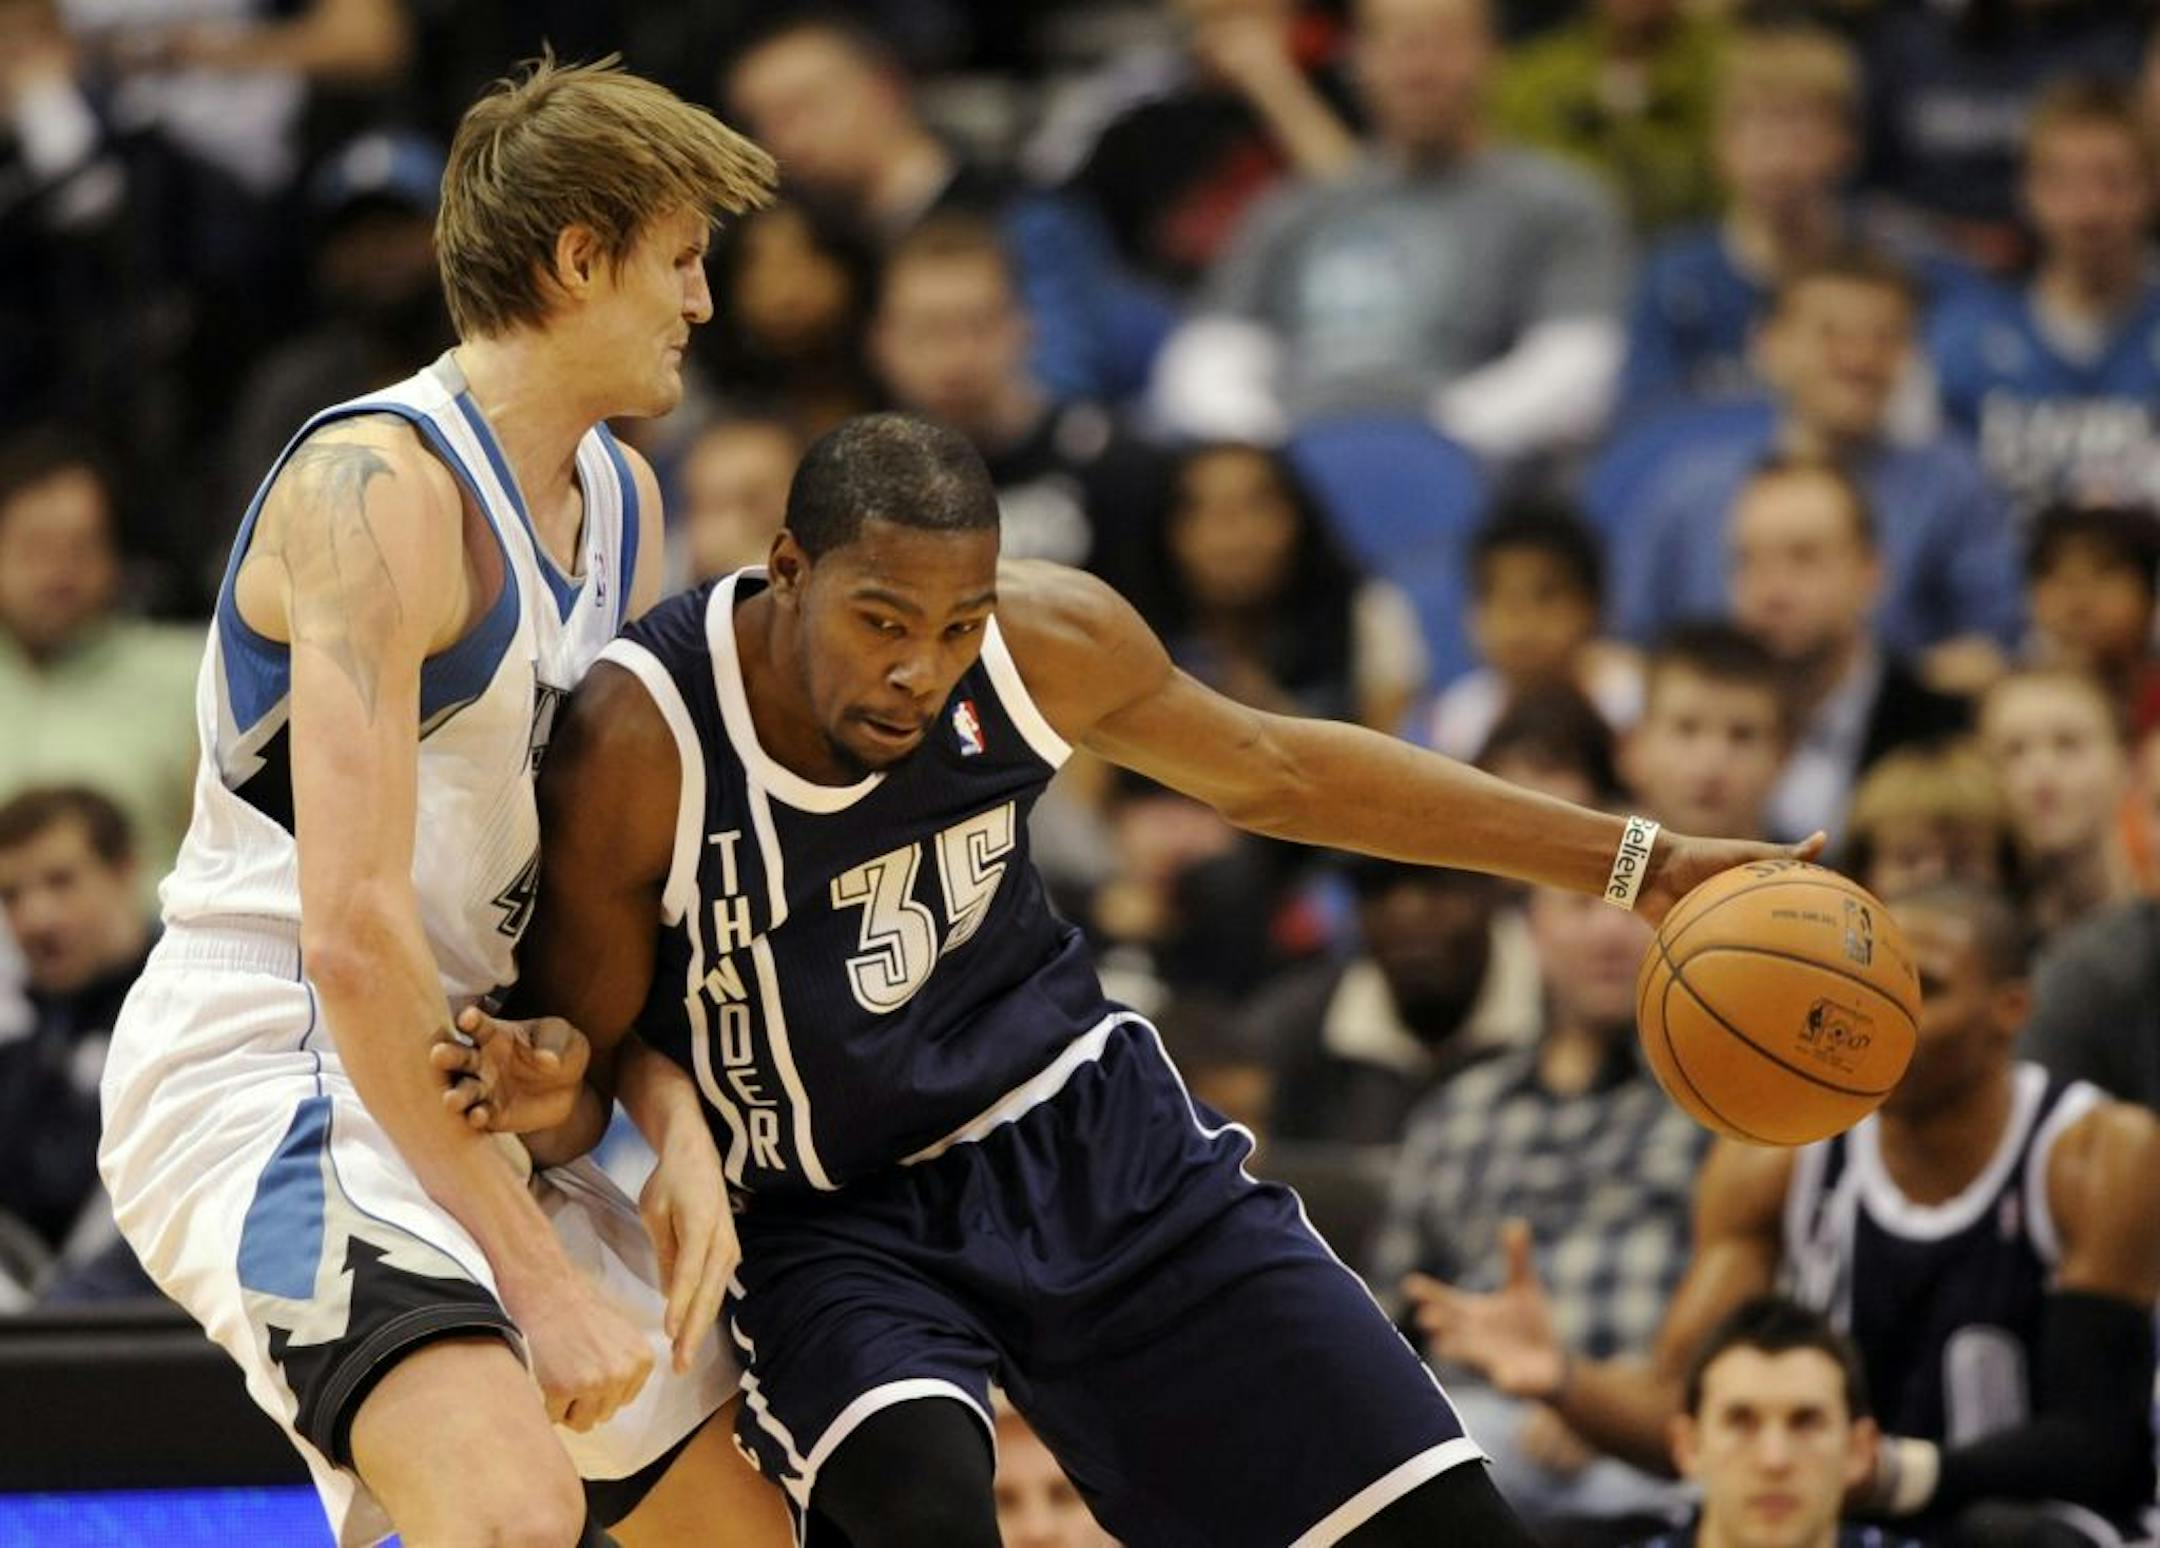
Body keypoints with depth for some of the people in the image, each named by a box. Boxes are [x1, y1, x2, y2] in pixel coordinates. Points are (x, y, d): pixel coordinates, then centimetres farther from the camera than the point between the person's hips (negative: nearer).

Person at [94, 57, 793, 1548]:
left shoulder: (620, 502, 12)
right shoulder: (382, 490, -18)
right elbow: (354, 933, -24)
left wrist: (674, 1127, -3)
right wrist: (535, 1270, -23)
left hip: (455, 1091, 10)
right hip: (272, 1075, -10)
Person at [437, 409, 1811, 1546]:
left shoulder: (1045, 640, -15)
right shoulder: (639, 746, -26)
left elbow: (1268, 771, 6)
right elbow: (588, 1075, -11)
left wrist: (1632, 866, 8)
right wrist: (541, 1099, -37)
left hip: (1082, 1133, 4)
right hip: (833, 1223, -4)